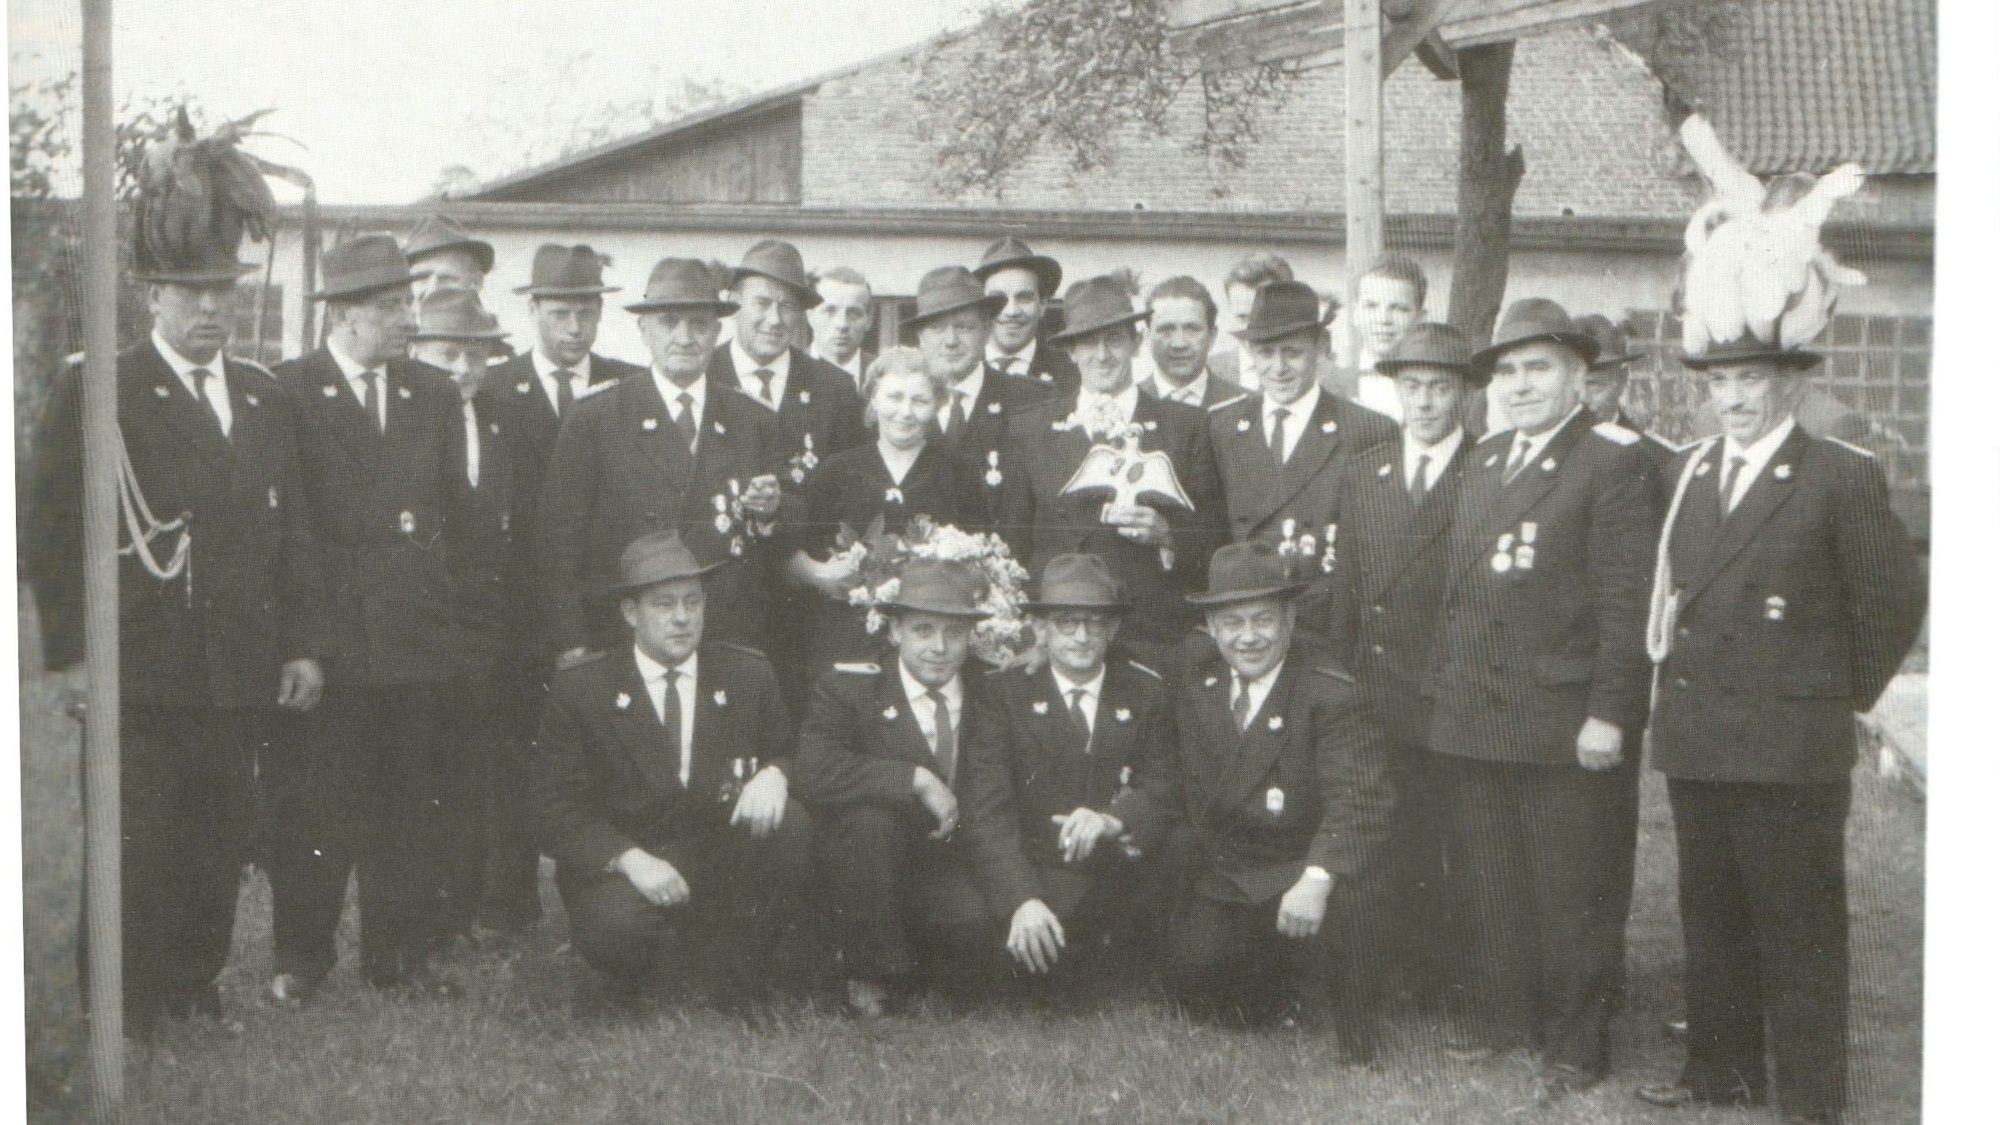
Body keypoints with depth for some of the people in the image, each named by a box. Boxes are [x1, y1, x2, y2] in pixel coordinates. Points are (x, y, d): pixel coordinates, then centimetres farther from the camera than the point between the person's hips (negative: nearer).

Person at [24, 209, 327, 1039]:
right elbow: (48, 534, -5)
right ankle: (121, 1025, 5)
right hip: (136, 679, -5)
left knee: (219, 852, 9)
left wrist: (303, 645, 11)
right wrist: (75, 653, -10)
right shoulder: (93, 395, -2)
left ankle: (196, 994, 22)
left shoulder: (265, 400, 16)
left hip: (240, 681, 5)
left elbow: (292, 534, 18)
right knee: (133, 856, -3)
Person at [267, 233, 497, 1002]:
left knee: (415, 807, 6)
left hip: (422, 641, 4)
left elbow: (457, 515, 14)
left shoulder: (434, 395, 13)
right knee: (313, 803, 2)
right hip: (326, 642, -4)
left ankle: (402, 954, 17)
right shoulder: (286, 393, -1)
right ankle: (302, 958, 14)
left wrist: (470, 617, 7)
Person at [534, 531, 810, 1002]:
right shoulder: (580, 690, -1)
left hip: (724, 855, 3)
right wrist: (630, 858, -23)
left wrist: (773, 775, -15)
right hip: (620, 864, -3)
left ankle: (734, 980, -9)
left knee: (790, 825, -26)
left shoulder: (749, 674, 7)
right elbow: (561, 809, -5)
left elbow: (790, 755, 12)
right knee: (617, 930, -36)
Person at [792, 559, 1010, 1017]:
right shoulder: (846, 690, -4)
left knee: (982, 929, -29)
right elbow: (814, 773, -23)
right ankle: (874, 970, -13)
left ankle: (912, 973, 7)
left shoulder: (991, 705, 7)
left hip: (954, 873, 2)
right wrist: (917, 779, -25)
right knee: (868, 818, -33)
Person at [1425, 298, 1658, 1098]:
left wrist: (1609, 714, -16)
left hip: (1567, 723, -6)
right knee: (1487, 886, 13)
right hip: (1471, 716, 7)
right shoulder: (1482, 461, 16)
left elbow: (1625, 598, -11)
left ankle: (1576, 1046, 12)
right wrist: (1441, 685, 12)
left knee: (1574, 895, 2)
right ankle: (1501, 1016, 27)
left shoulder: (1613, 461, -6)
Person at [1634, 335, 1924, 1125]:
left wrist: (1845, 696, 0)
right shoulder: (1689, 473, 13)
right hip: (1694, 740, 6)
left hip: (1791, 748, -6)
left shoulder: (1842, 477, -7)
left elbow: (1893, 600, -4)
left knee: (1800, 927, 0)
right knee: (1710, 915, 14)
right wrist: (1681, 683, 12)